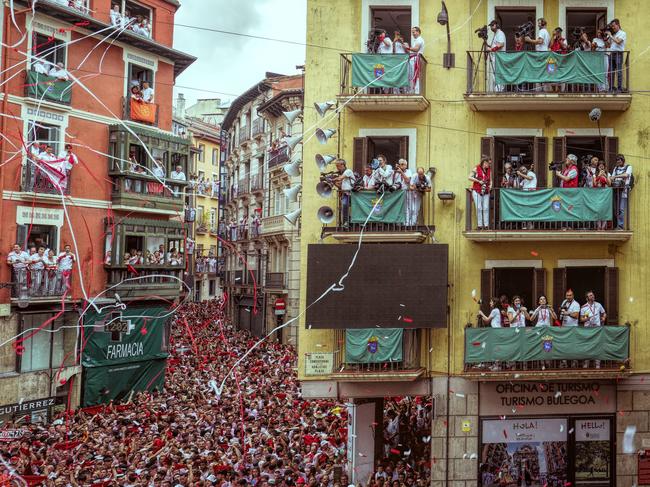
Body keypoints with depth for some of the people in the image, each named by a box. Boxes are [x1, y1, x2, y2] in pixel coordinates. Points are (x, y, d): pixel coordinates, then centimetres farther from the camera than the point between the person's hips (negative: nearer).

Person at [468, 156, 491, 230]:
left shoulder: (489, 170, 10)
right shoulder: (477, 169, -2)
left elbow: (490, 180, 16)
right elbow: (469, 177, -5)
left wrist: (490, 186, -3)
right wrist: (479, 181, -12)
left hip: (486, 192, 3)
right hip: (477, 191, -3)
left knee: (486, 208, -4)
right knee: (479, 208, -6)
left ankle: (486, 225, -2)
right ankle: (480, 225, -2)